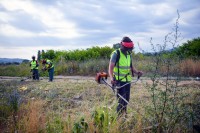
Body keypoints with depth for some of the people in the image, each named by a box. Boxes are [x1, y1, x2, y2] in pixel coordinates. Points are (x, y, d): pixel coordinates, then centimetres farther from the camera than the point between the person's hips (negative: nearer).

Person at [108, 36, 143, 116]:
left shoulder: (129, 54, 10)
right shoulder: (116, 54, -11)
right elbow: (111, 67, -16)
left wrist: (137, 72, -2)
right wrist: (111, 78, -33)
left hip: (128, 80, 7)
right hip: (119, 80, -7)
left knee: (126, 99, 13)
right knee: (121, 100, -8)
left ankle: (124, 114, 27)